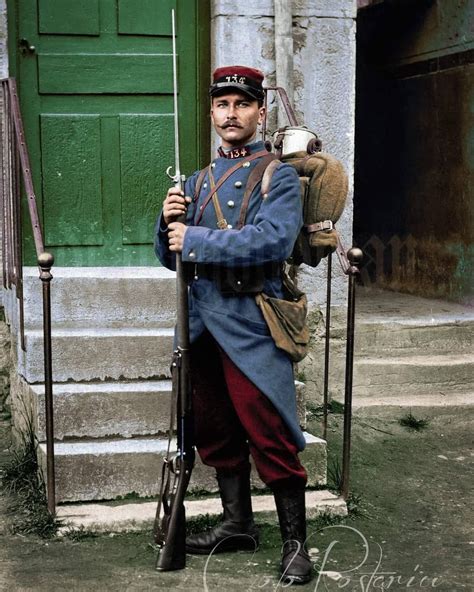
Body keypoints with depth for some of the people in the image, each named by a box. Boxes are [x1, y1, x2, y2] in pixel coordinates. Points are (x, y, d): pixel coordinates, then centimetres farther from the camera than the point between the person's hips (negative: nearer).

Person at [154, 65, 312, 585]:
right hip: (201, 322, 7)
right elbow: (172, 258, 16)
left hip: (250, 323, -6)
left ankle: (294, 543, 9)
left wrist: (196, 240, -19)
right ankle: (238, 525, 30)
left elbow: (274, 241, -21)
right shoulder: (198, 181, 15)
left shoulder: (279, 176, -3)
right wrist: (168, 223, -5)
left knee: (270, 438, -3)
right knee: (217, 432, 15)